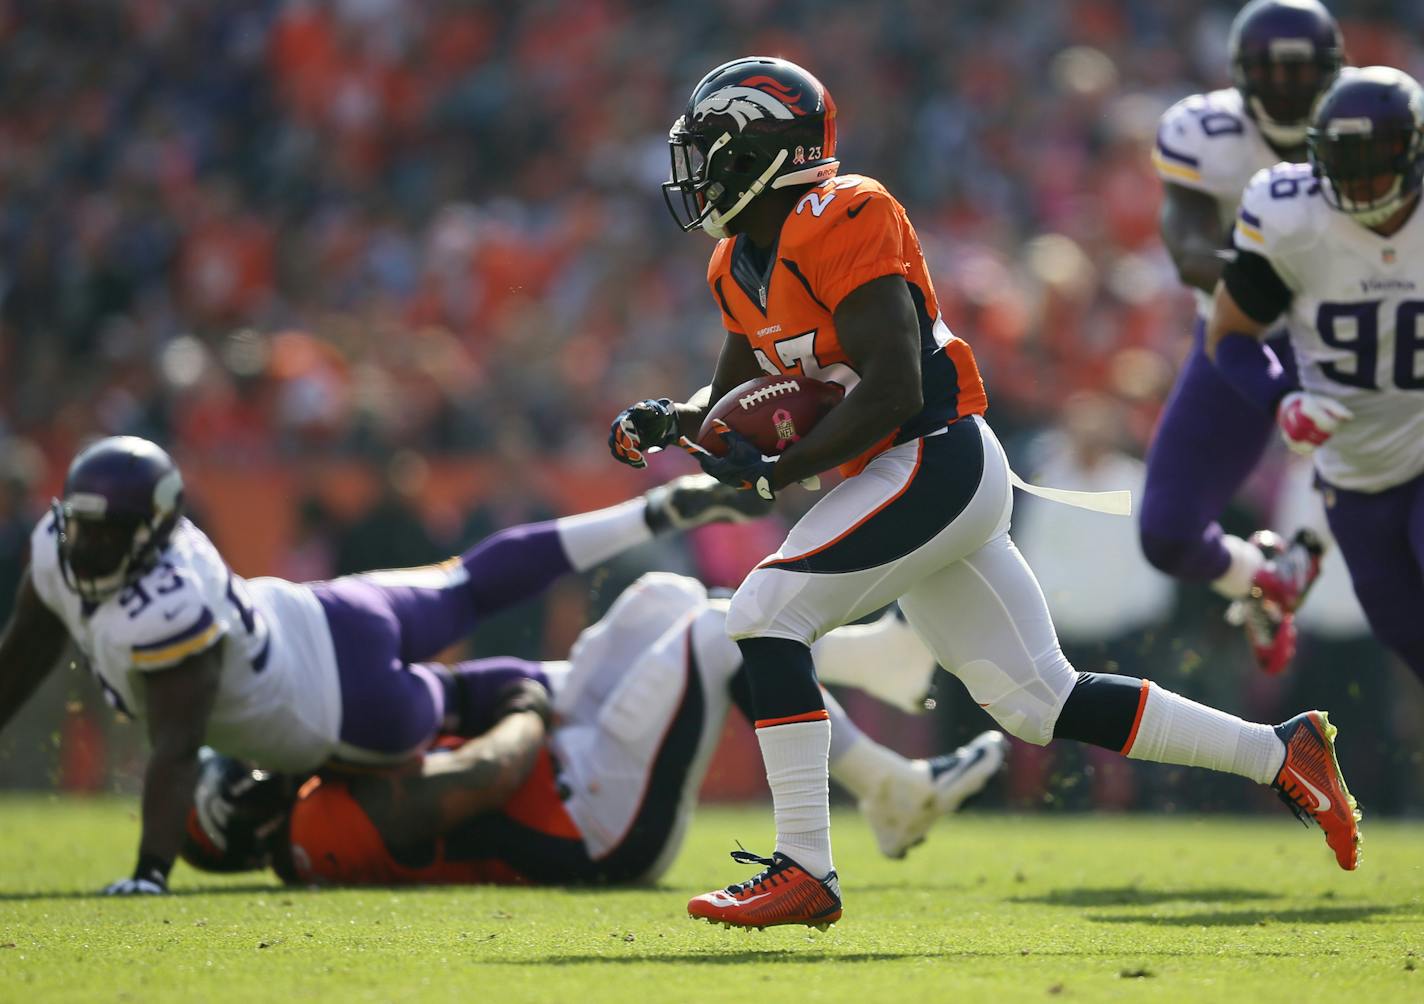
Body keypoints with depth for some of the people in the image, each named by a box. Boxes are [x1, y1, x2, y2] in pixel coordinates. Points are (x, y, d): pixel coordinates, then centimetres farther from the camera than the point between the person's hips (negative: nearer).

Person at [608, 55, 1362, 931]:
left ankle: (804, 870, -16)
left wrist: (773, 473, -20)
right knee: (1038, 700, 10)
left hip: (937, 462, -10)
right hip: (915, 486, 10)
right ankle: (1278, 753, 18)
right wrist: (666, 422, 2)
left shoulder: (840, 224, -17)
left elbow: (889, 393, -22)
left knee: (767, 613, -17)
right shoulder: (742, 262, 12)